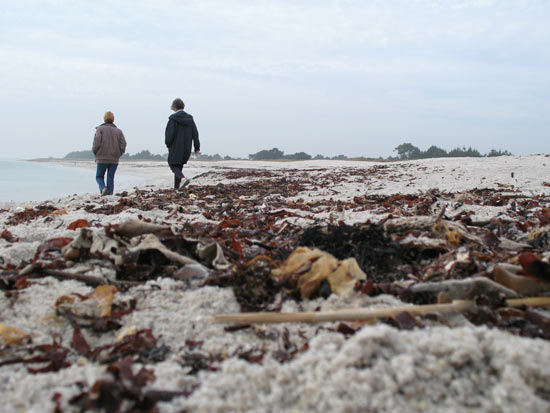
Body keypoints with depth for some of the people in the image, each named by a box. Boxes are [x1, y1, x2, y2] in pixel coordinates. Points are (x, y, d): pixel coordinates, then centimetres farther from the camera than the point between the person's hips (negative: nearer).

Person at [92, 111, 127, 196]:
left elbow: (97, 142, -12)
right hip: (114, 160, 2)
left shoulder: (100, 129, 1)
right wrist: (117, 155, 12)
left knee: (99, 177, 12)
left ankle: (103, 188, -16)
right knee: (110, 178, 8)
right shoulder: (118, 131, 8)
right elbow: (123, 145, -1)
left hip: (102, 159, -2)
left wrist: (95, 154, 2)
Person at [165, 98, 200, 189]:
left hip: (176, 147, -5)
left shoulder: (173, 118, -11)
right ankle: (176, 186, 16)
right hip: (186, 147, 5)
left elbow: (169, 133, -14)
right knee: (179, 166, 15)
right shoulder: (189, 118, 4)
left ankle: (183, 178, -21)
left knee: (173, 165, 5)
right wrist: (197, 147, 3)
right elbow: (195, 133, 2)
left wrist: (168, 144, 2)